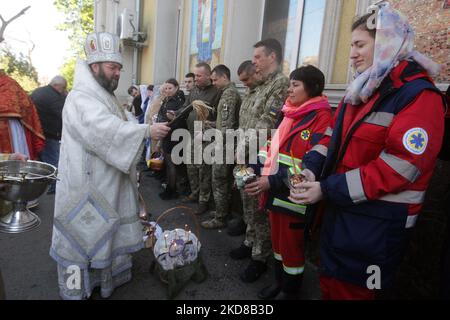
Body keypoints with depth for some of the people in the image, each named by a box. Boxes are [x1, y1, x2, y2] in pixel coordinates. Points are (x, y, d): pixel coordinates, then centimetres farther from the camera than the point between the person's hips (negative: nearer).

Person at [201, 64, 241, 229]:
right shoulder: (230, 92, 17)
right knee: (225, 181, 16)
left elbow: (228, 123, -22)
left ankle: (220, 218, 8)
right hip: (227, 143, 10)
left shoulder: (229, 93, -14)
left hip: (225, 144, -10)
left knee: (219, 181, -3)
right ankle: (224, 212, 28)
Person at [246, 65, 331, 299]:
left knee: (291, 245, 11)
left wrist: (273, 182, -26)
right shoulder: (290, 114, 11)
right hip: (275, 192, 8)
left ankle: (290, 291, 34)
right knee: (277, 241, 21)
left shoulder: (321, 118, -15)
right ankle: (279, 282, 42)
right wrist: (254, 169, 2)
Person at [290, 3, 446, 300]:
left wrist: (327, 189, -21)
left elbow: (398, 168, -23)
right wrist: (310, 168, -8)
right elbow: (334, 136, 10)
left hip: (378, 222, -7)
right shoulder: (360, 90, 10)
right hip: (340, 209, 8)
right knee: (330, 284, 23)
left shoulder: (419, 95, -16)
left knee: (351, 290, 12)